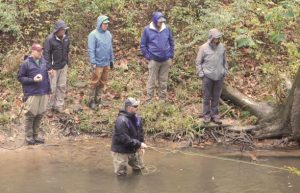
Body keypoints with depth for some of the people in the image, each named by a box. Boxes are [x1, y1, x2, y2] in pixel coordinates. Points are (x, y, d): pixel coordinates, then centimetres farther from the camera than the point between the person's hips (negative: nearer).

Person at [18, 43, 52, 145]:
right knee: (30, 115, 1)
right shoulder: (26, 63, -10)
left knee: (39, 115, 10)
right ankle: (29, 137, 11)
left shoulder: (43, 61, 7)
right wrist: (32, 80, -18)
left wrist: (48, 90, 15)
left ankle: (35, 135, 22)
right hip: (31, 94, -5)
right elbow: (20, 77, -6)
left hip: (43, 93, 5)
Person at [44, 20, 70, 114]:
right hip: (54, 67, -6)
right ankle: (50, 107, 15)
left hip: (63, 66, 6)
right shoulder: (50, 39, -18)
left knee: (62, 87, 10)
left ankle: (59, 106, 20)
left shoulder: (66, 38, 1)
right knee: (52, 88, 1)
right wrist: (50, 68, -19)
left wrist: (67, 63, 15)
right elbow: (46, 54, -16)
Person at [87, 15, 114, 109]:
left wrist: (111, 60, 17)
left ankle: (97, 98, 23)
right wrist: (93, 63, -18)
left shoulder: (108, 34, 8)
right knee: (95, 82, -1)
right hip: (98, 64, -7)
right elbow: (91, 50, -15)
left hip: (106, 63, 7)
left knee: (103, 82, 12)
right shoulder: (93, 34, -13)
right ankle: (91, 100, 8)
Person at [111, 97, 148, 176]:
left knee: (139, 168, 21)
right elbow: (125, 139, -30)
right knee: (121, 173, -1)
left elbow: (140, 132, 8)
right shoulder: (121, 121, -28)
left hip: (133, 150, 8)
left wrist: (141, 146, -2)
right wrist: (139, 144, -26)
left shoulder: (137, 118, -3)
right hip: (121, 151, -7)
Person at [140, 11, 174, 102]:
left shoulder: (167, 29, 2)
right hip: (154, 61, -3)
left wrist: (171, 56, 6)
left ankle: (163, 99, 20)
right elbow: (143, 45, 0)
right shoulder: (147, 30, -5)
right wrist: (148, 57, -6)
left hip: (166, 61, 3)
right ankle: (149, 100, 6)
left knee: (163, 82, 11)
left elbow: (171, 43, 12)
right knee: (151, 81, 1)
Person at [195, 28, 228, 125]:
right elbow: (198, 62, -2)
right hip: (207, 77, -3)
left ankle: (215, 115, 20)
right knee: (207, 97, 5)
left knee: (216, 97, 10)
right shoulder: (204, 48, -7)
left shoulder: (221, 47, 4)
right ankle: (206, 115, 15)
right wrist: (201, 74, -7)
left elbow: (224, 61, 15)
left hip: (219, 77, 3)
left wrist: (225, 71, 10)